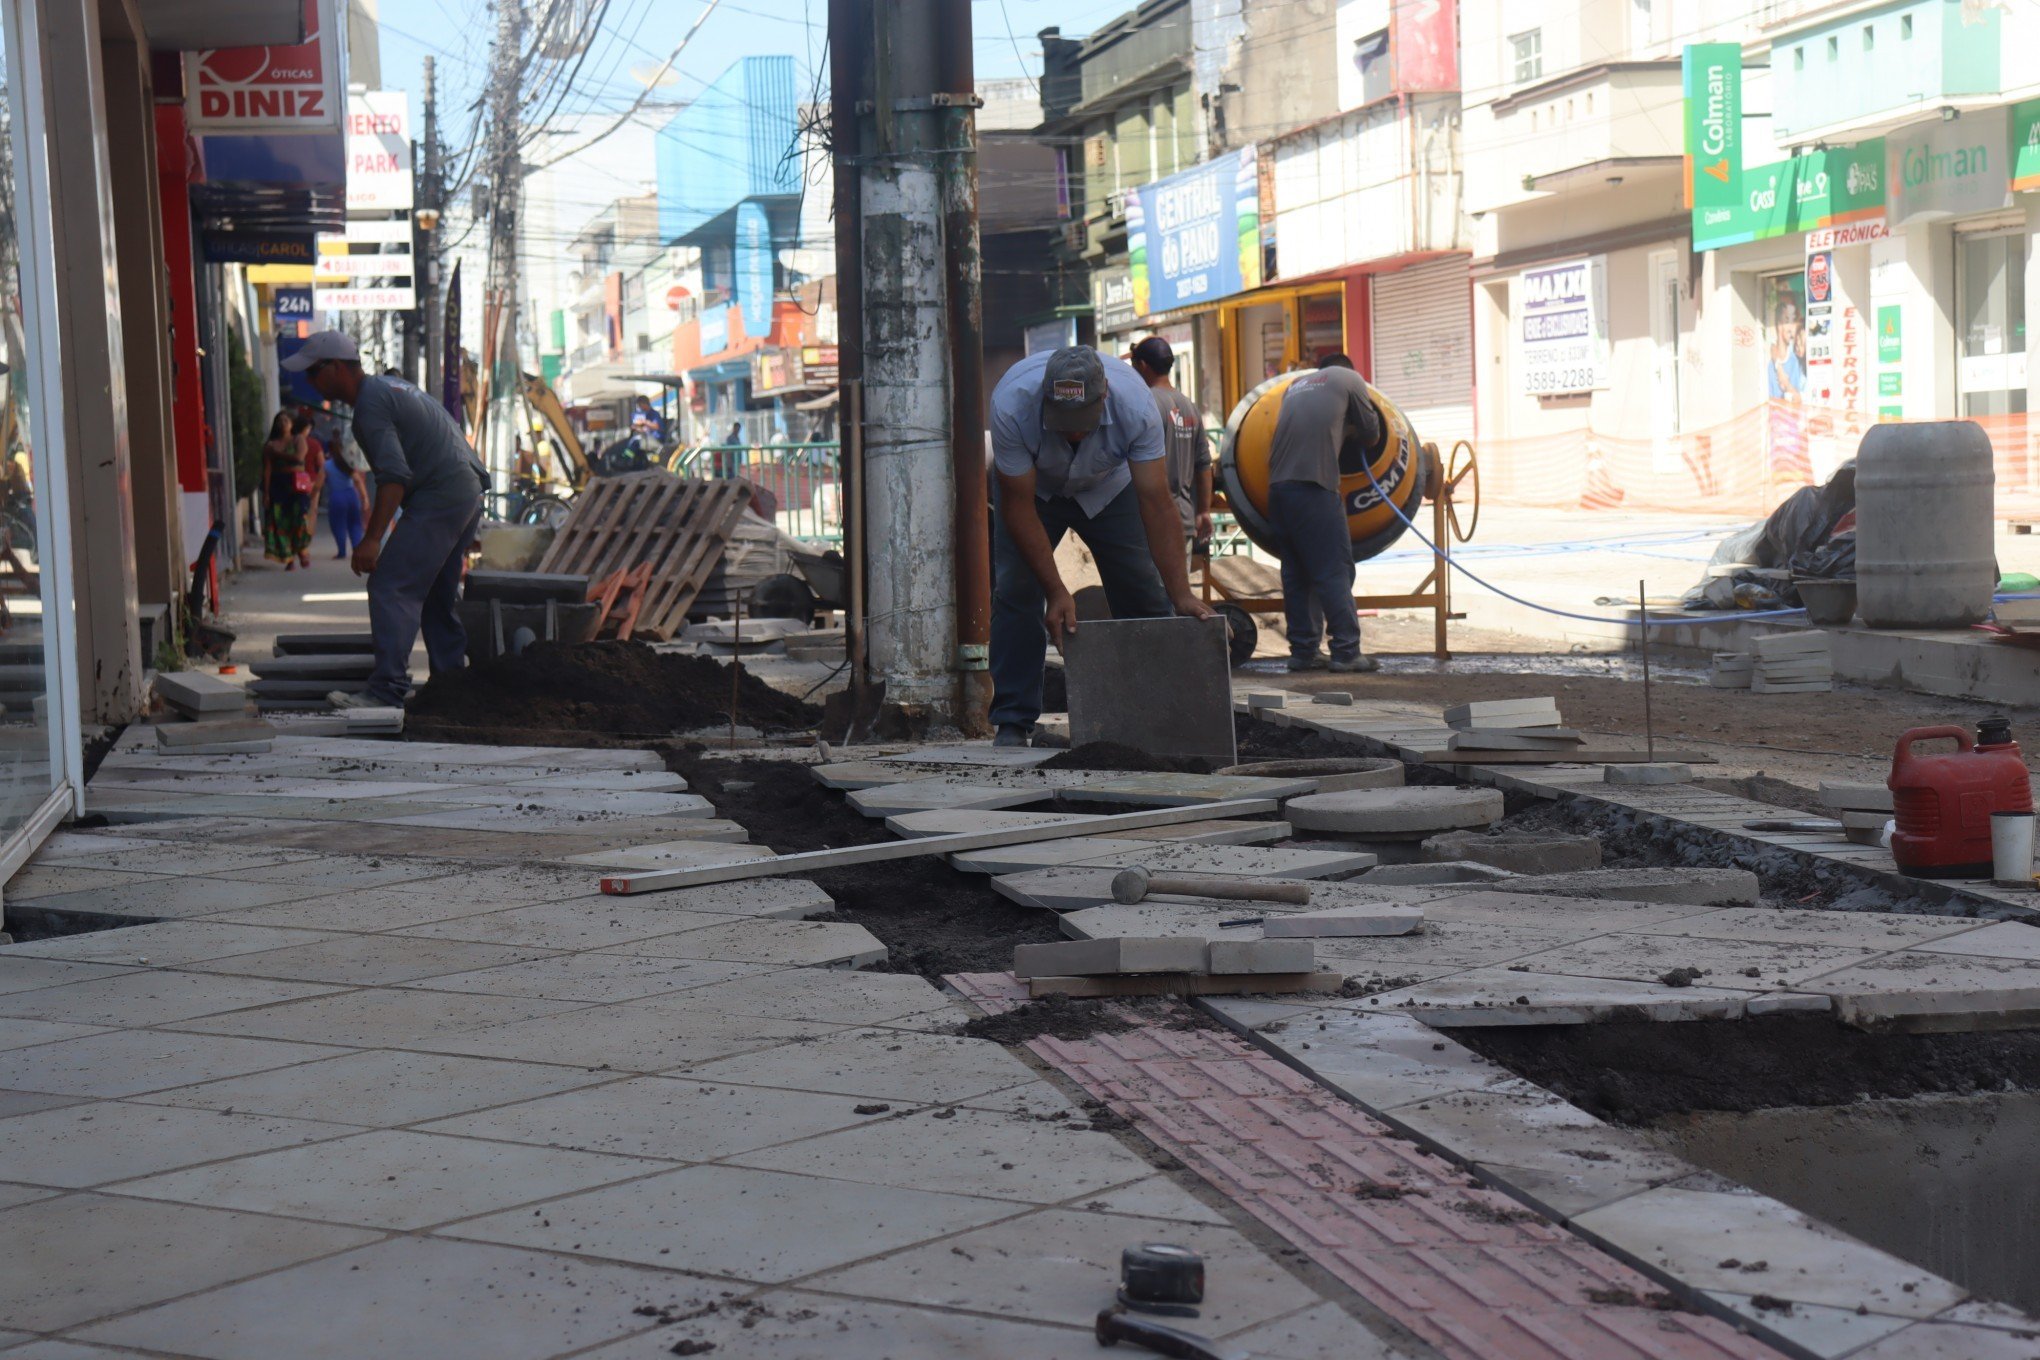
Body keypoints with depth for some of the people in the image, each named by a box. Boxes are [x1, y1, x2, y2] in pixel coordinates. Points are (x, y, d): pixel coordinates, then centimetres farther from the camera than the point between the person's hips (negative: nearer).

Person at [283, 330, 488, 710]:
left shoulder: (371, 404, -11)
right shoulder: (388, 387, 22)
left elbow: (395, 474, -24)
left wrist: (372, 539, -28)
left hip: (438, 499, -11)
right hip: (468, 492, 11)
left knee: (390, 588, -14)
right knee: (437, 594, 18)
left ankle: (387, 690, -22)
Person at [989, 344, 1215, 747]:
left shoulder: (1135, 404, -36)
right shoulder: (1011, 405, -39)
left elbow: (1156, 503, -33)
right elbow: (1018, 506, -31)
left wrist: (1181, 594, -39)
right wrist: (1056, 592, -34)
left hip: (1108, 486, 1)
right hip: (1032, 486, -1)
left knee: (1142, 590, -6)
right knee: (1016, 589, -15)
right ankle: (1013, 721, -7)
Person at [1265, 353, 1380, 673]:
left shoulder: (1295, 385, 25)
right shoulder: (1349, 379, 10)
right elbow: (1371, 433, 14)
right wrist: (1361, 438, 35)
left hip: (1278, 487, 6)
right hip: (1314, 486, -6)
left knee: (1297, 573, 11)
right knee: (1334, 571, -5)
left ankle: (1302, 651, 11)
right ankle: (1346, 652, -8)